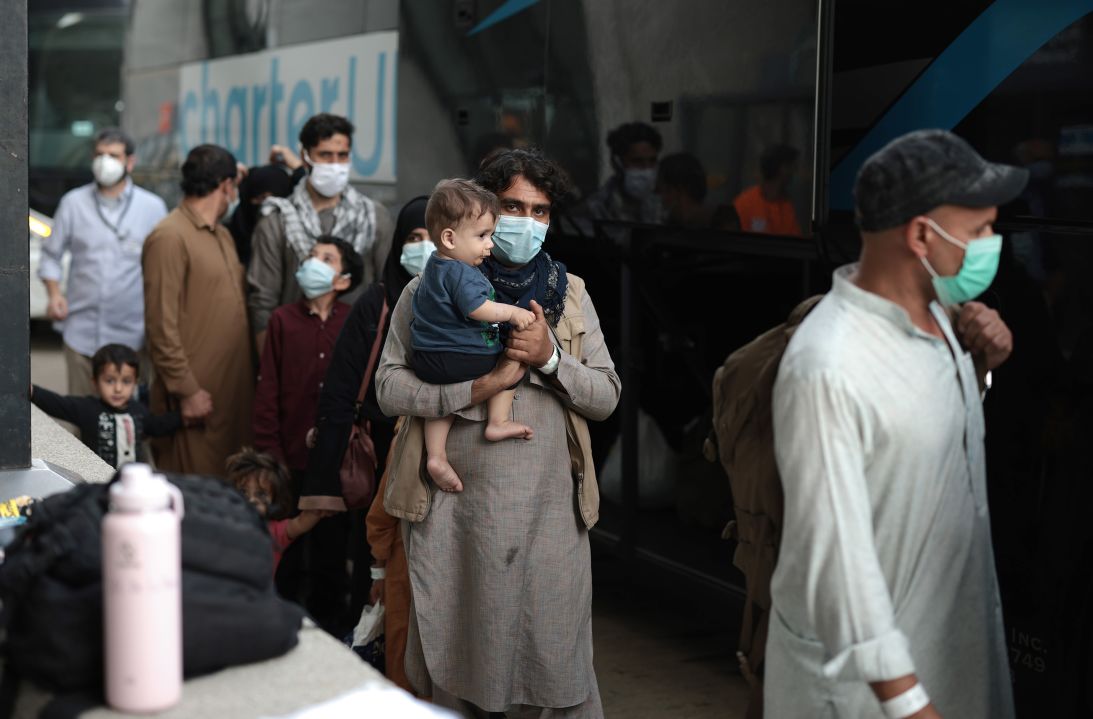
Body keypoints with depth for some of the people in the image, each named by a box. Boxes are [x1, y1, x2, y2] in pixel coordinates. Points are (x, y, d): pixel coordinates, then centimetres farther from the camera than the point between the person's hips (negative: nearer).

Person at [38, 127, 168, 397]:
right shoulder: (73, 202, 6)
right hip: (82, 331, 1)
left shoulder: (152, 207, 2)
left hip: (131, 333, -1)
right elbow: (51, 255, 13)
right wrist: (54, 294, -4)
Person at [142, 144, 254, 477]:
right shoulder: (169, 237, -11)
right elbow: (161, 325, -15)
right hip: (197, 393, -8)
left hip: (235, 388, 9)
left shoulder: (222, 234, 18)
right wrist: (186, 390, -17)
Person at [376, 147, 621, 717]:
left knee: (561, 670, 3)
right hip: (453, 508, -1)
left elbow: (606, 396, 7)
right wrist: (482, 386, -15)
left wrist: (550, 357, -11)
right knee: (452, 672, 9)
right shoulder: (429, 291, 3)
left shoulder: (570, 293, 11)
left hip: (551, 510, 1)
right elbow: (389, 388, -5)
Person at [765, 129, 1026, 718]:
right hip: (862, 660, -8)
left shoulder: (932, 310, -2)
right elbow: (835, 551, -28)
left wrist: (978, 364, -4)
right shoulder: (829, 368, -29)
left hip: (946, 625, 8)